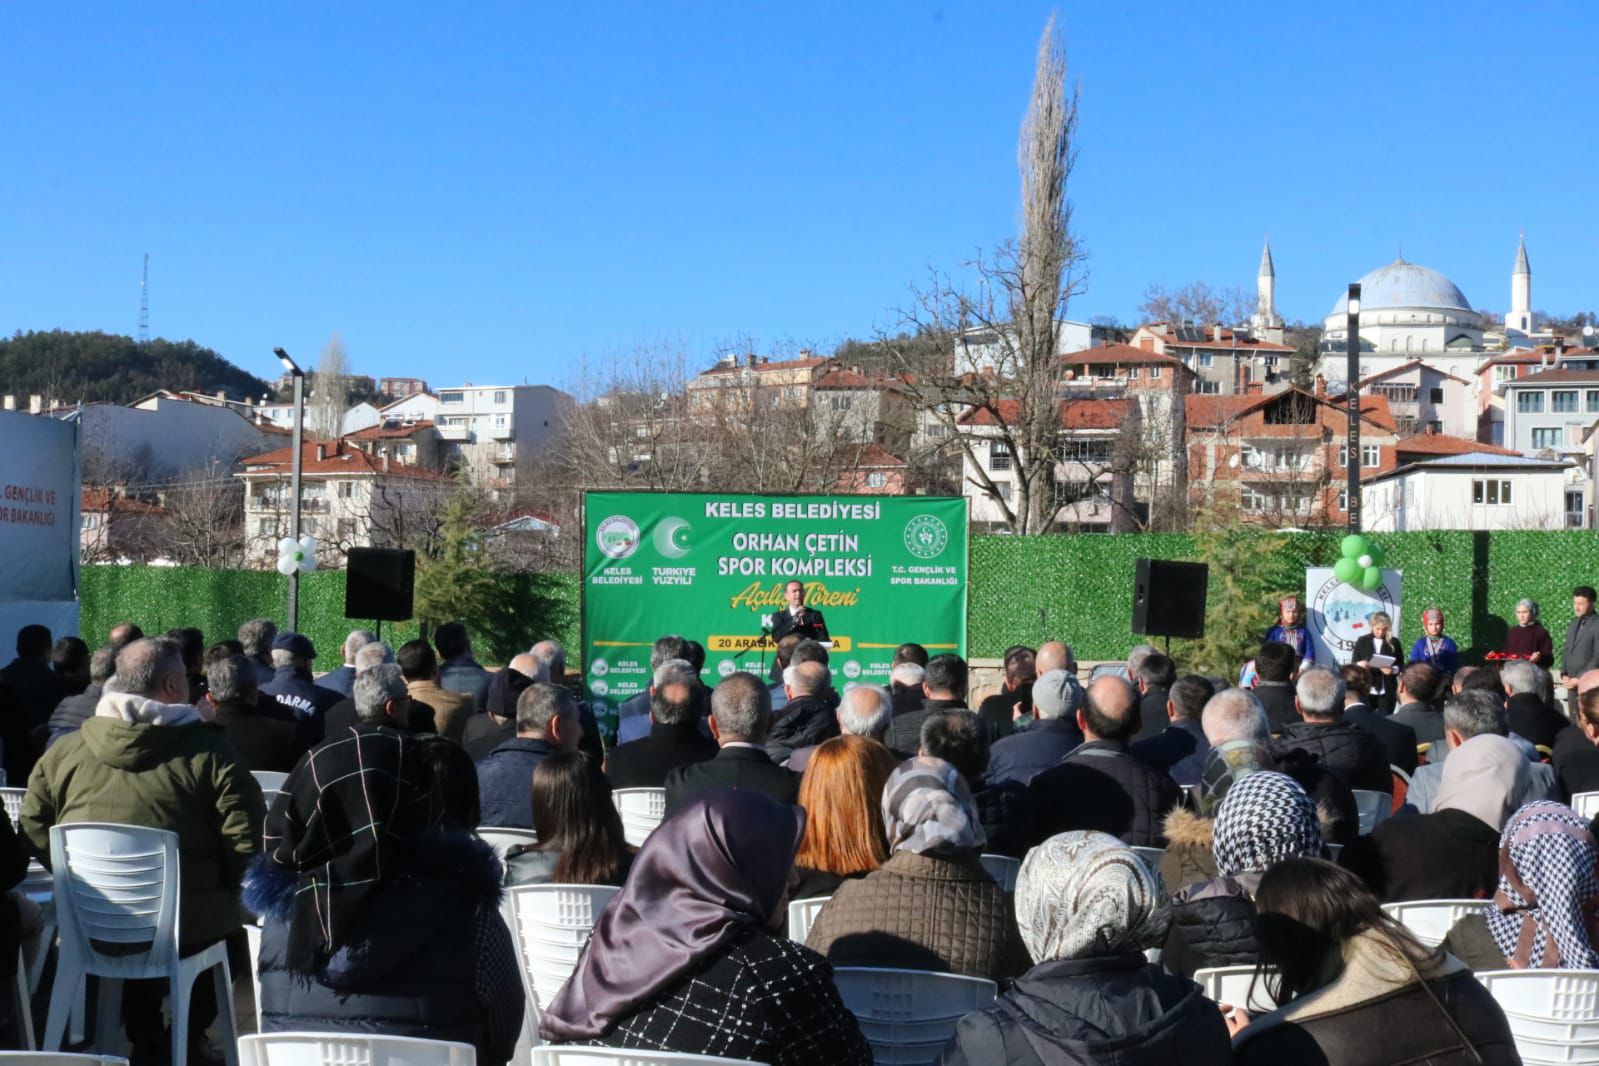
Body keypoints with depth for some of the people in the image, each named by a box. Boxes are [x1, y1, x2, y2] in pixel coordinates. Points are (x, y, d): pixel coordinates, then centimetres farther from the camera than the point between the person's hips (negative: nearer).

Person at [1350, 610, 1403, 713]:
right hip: (1366, 691, 0)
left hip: (1387, 692, 0)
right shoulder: (1362, 641, 5)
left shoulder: (1394, 643, 6)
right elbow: (1353, 664, 5)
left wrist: (1393, 670, -15)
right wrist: (1359, 664, -17)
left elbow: (1401, 665, 6)